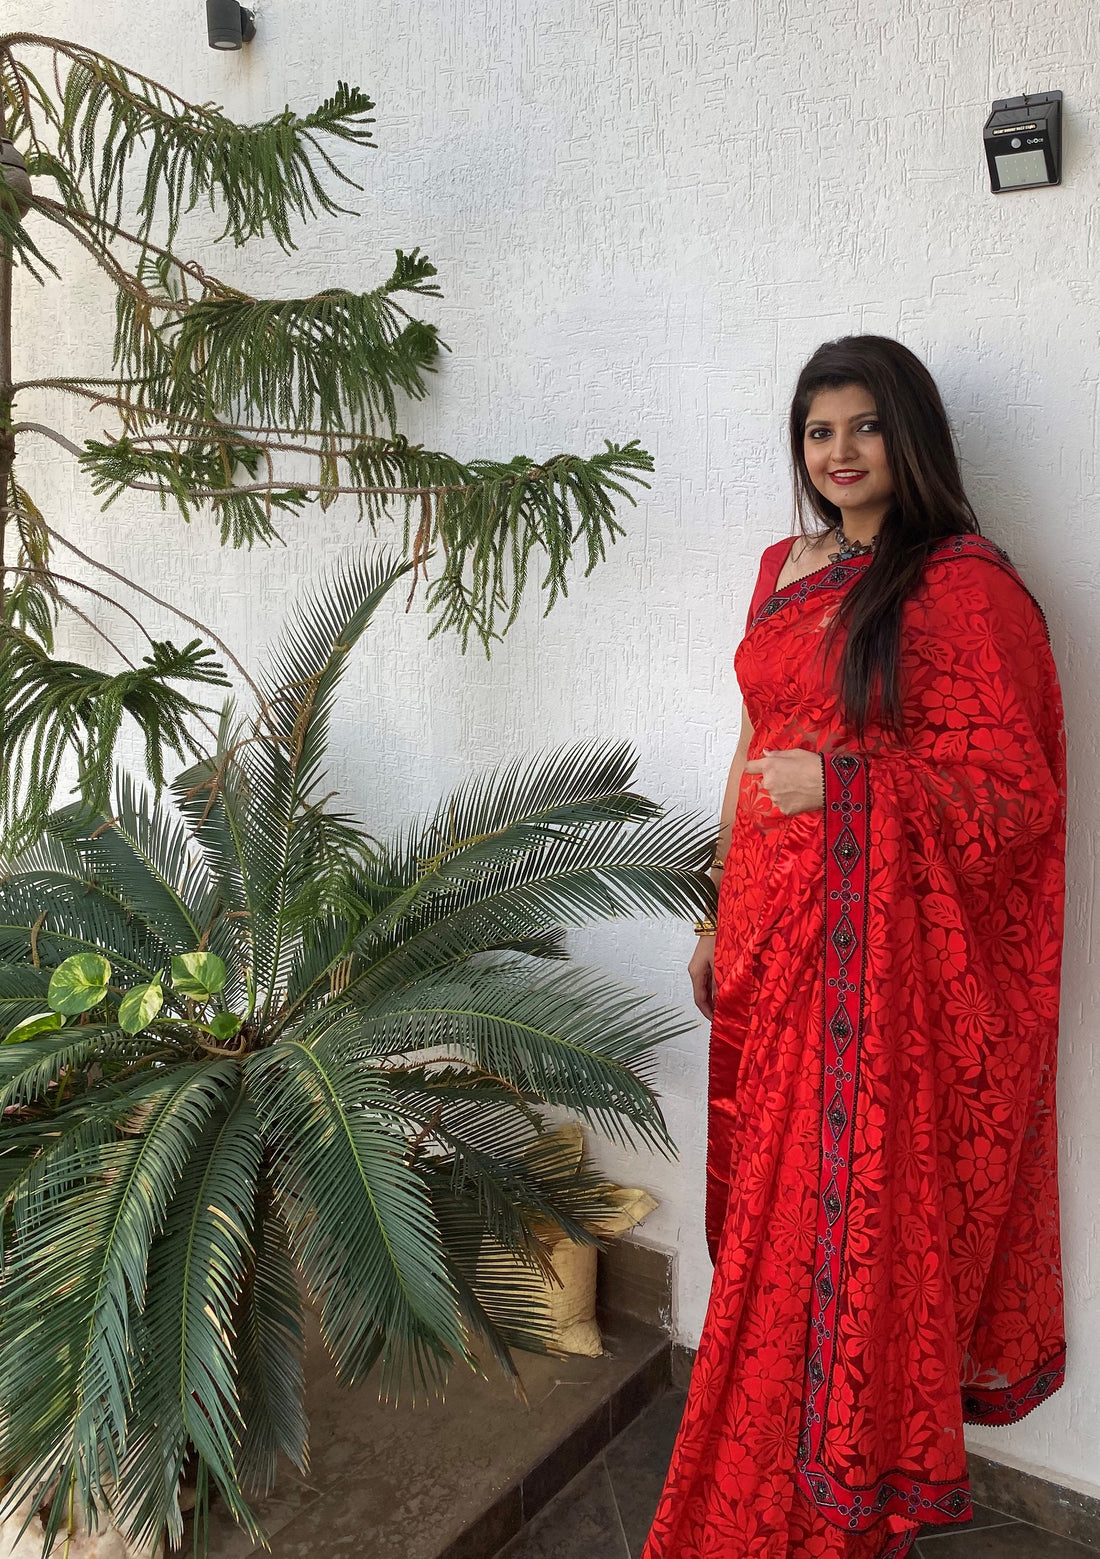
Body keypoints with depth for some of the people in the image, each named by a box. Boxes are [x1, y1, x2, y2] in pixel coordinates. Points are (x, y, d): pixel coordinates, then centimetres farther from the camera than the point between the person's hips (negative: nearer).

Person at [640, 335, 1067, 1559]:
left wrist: (845, 784, -24)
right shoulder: (784, 567, 12)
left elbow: (1013, 794, -10)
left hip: (882, 946, -6)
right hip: (773, 933, 6)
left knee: (851, 1212, 3)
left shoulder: (963, 586, -9)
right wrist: (721, 914, 16)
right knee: (768, 1204, 14)